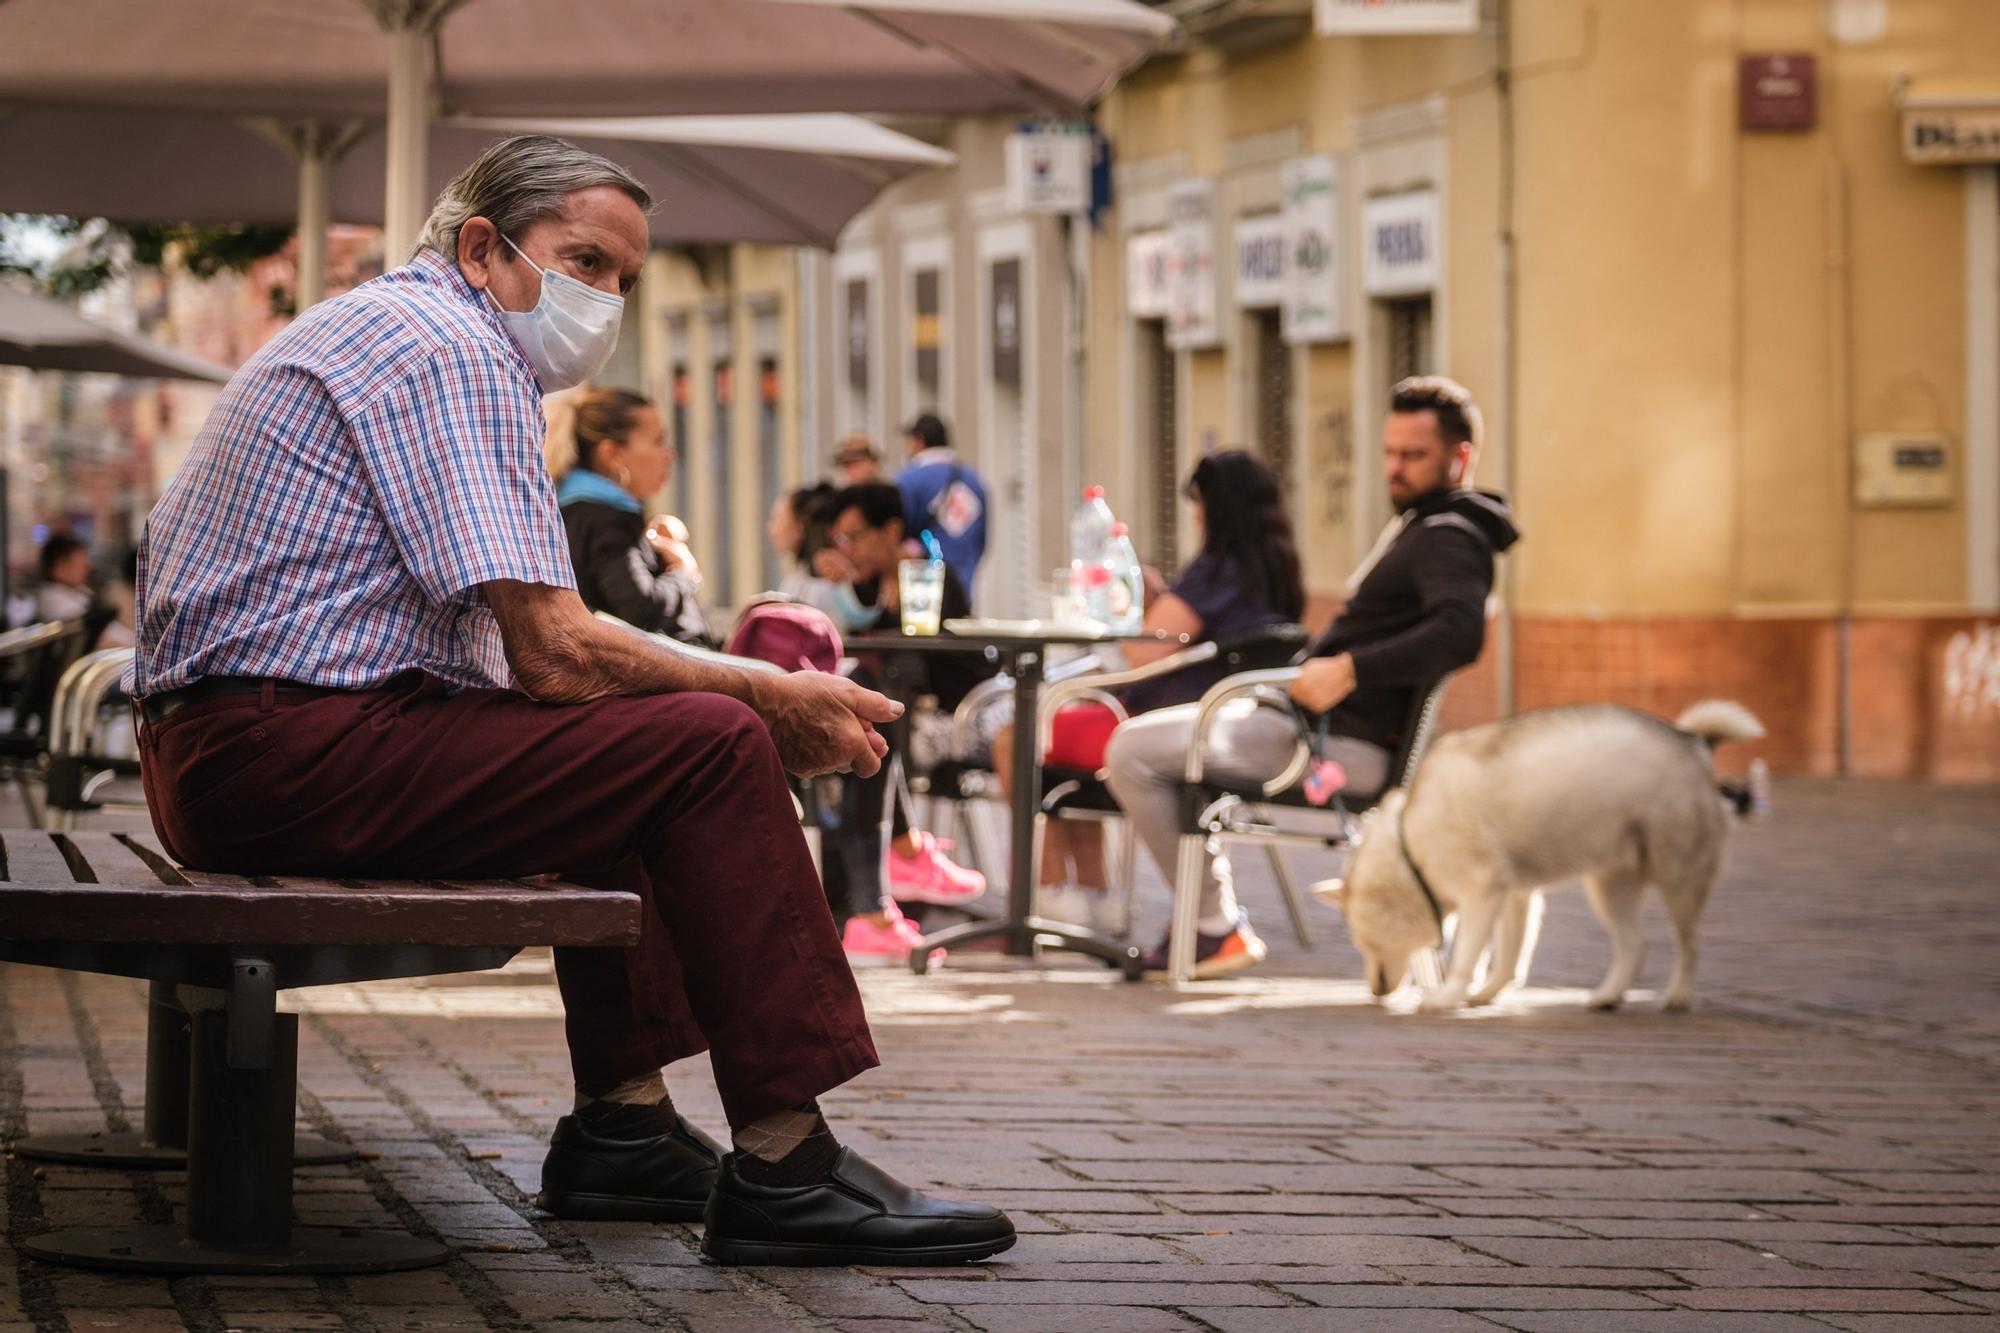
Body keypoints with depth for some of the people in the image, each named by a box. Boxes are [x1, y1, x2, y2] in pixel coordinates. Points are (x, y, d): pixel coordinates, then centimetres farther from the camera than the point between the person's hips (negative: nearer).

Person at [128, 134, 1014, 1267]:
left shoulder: (379, 327, 23)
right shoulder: (451, 349, -10)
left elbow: (526, 659, 22)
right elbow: (551, 655, -18)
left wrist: (759, 702, 11)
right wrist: (775, 702, -5)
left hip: (211, 757, 11)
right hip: (289, 758, -11)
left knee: (616, 745, 25)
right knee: (710, 745, -13)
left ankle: (622, 1128, 19)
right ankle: (782, 1165, -13)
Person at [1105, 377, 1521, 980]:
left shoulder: (1448, 540, -15)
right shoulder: (1422, 523, 18)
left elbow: (1460, 632, -34)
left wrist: (1349, 670, -35)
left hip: (1344, 742, -12)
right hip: (1324, 722, 12)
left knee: (1134, 751, -14)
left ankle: (1217, 926, -7)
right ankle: (1212, 911, 19)